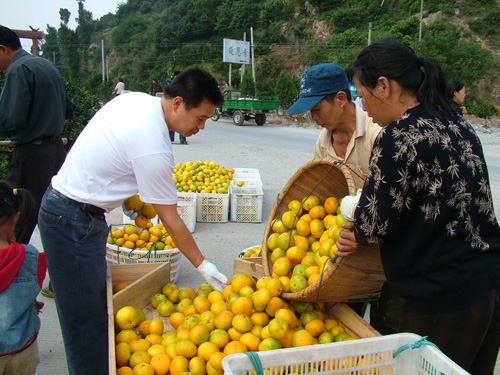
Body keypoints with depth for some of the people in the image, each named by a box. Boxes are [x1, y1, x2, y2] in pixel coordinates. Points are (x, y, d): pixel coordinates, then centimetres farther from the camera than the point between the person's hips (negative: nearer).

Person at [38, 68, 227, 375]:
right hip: (75, 222, -10)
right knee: (87, 319, -1)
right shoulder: (153, 148, -26)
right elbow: (171, 221, -17)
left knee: (93, 305, 18)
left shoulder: (137, 99, 1)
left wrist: (129, 198, 17)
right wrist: (202, 265, -7)